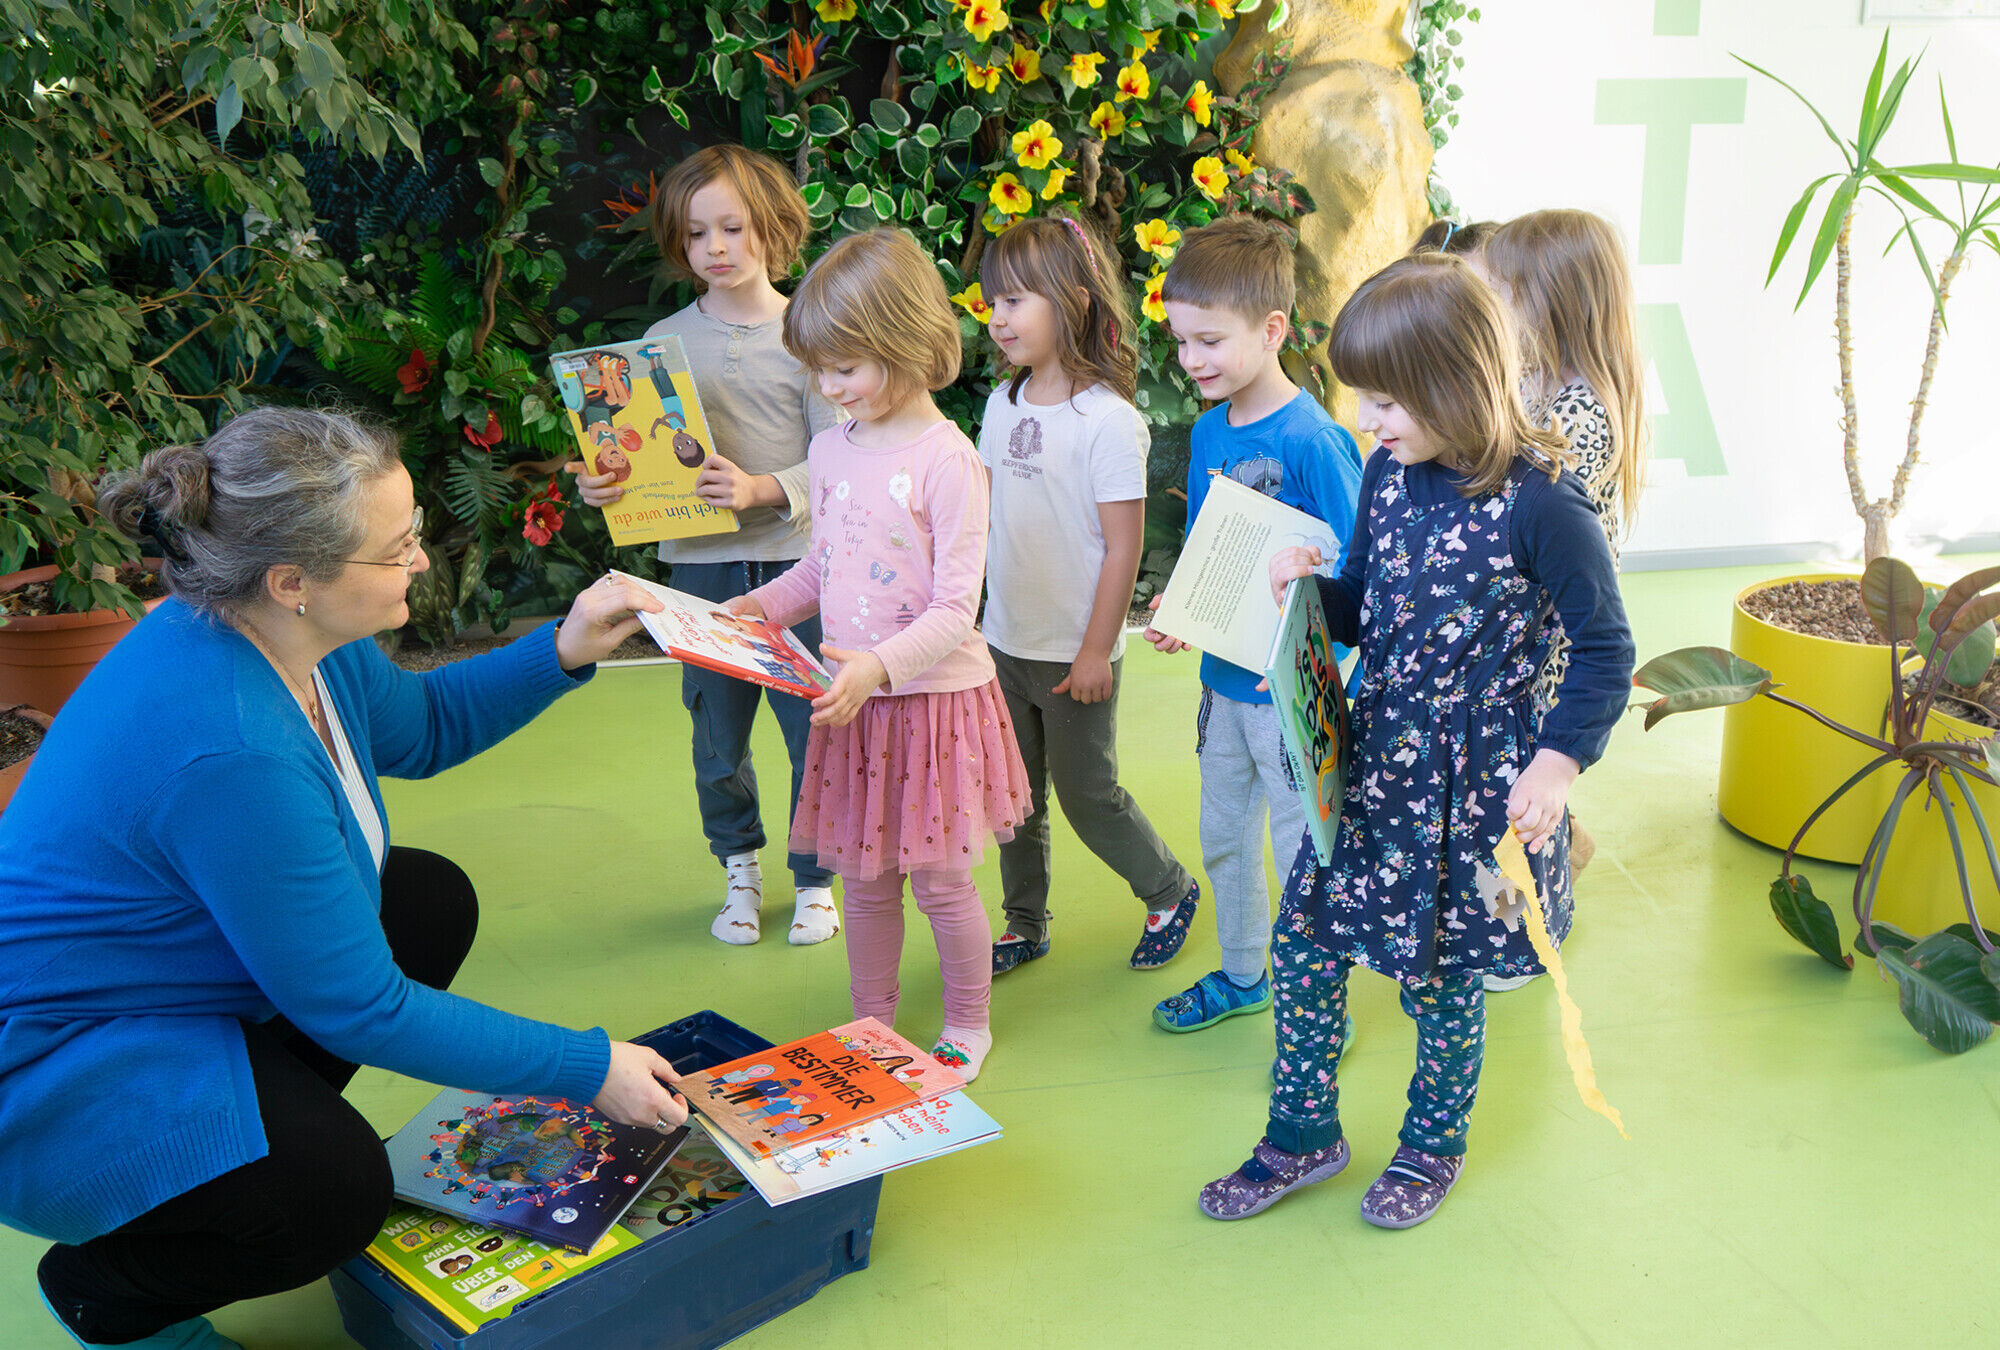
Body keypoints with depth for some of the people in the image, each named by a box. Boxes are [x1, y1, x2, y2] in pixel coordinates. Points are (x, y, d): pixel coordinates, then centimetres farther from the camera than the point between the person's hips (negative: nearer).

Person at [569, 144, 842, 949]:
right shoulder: (665, 340, 6)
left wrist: (761, 489, -22)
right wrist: (601, 484, -13)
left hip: (796, 557, -2)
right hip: (700, 562, 2)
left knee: (815, 729, 3)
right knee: (717, 734, 11)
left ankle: (814, 880, 23)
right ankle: (739, 868, 33)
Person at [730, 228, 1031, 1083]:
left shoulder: (945, 459, -17)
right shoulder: (832, 448, 5)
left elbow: (955, 608, -19)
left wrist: (880, 666, -32)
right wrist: (762, 605, 2)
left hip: (934, 697, -6)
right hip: (853, 700, 6)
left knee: (939, 878, 6)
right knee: (862, 877, 15)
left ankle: (967, 1027, 28)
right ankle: (873, 1026, 33)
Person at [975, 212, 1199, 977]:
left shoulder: (1107, 420, -17)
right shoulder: (1003, 404, 5)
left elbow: (1123, 545, -16)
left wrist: (1096, 651, -15)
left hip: (1074, 653, -6)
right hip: (1005, 640, 7)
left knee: (1086, 796, 6)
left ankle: (1171, 892, 30)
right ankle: (1025, 926, 31)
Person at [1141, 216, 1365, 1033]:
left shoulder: (1311, 439, -19)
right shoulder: (1208, 431, 2)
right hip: (1224, 678, 7)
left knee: (1302, 851, 7)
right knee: (1222, 837, 21)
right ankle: (1242, 976, 41)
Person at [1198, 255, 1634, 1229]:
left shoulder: (1540, 503, -19)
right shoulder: (1391, 473, 1)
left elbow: (1605, 649, -11)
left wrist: (1559, 762, -19)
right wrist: (1311, 589, -9)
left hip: (1474, 784, -6)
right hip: (1374, 759, 6)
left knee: (1439, 978, 11)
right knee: (1303, 940, 8)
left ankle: (1433, 1145, 38)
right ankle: (1303, 1136, 29)